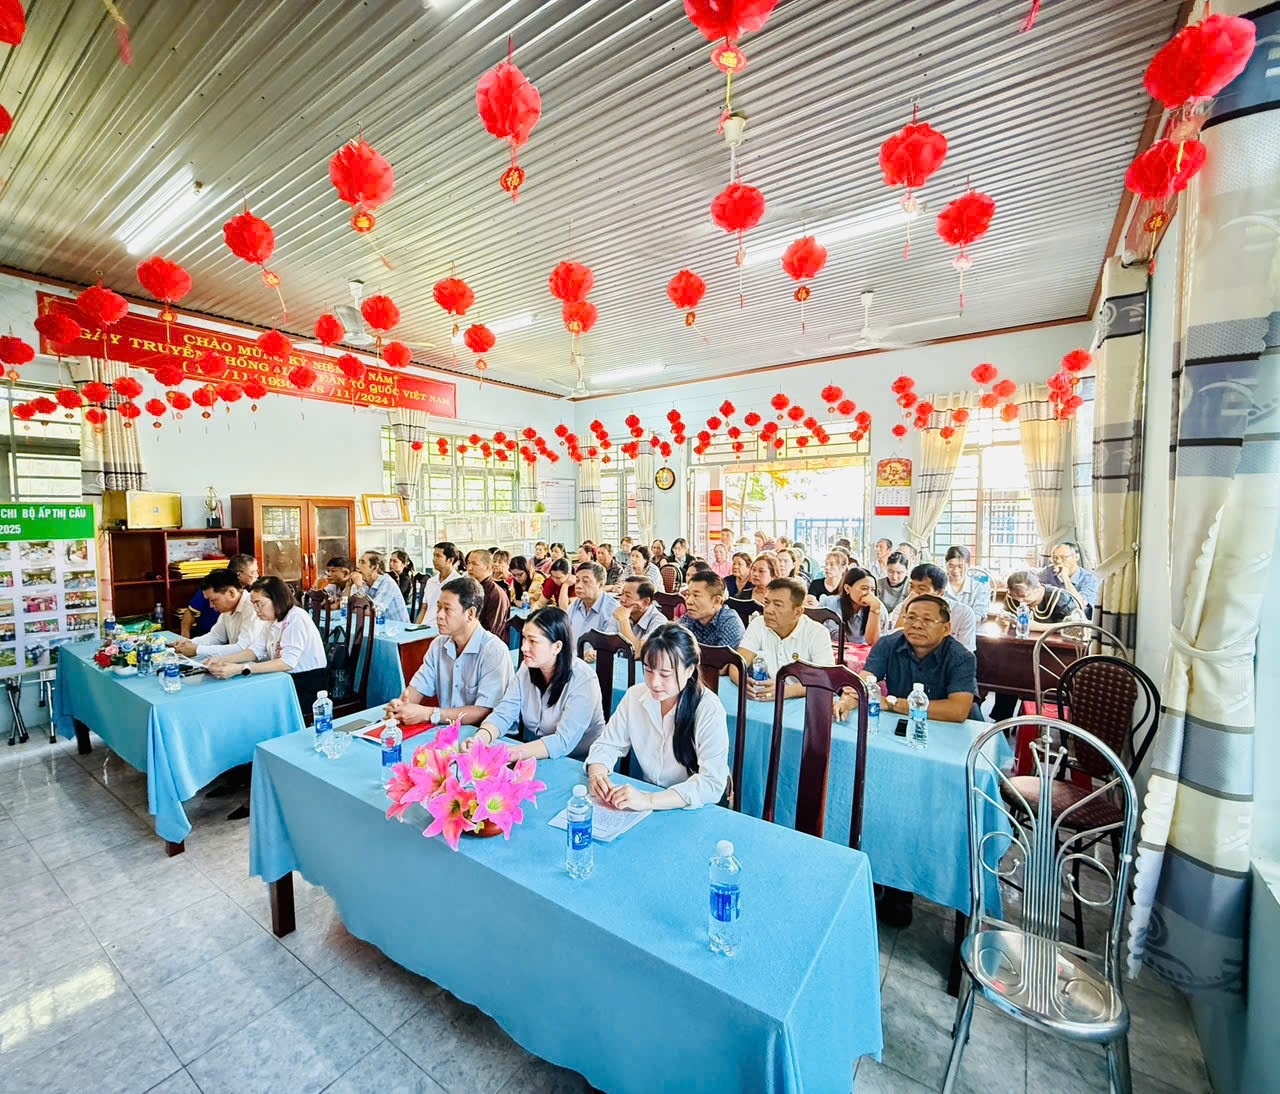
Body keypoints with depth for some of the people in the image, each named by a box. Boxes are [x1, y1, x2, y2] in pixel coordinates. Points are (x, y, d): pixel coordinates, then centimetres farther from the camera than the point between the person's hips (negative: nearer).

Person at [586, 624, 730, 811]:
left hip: (694, 812, -4)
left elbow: (713, 783, -24)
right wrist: (596, 773, -18)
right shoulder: (635, 696, -3)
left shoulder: (708, 710, -18)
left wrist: (649, 800, -34)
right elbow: (607, 745, 5)